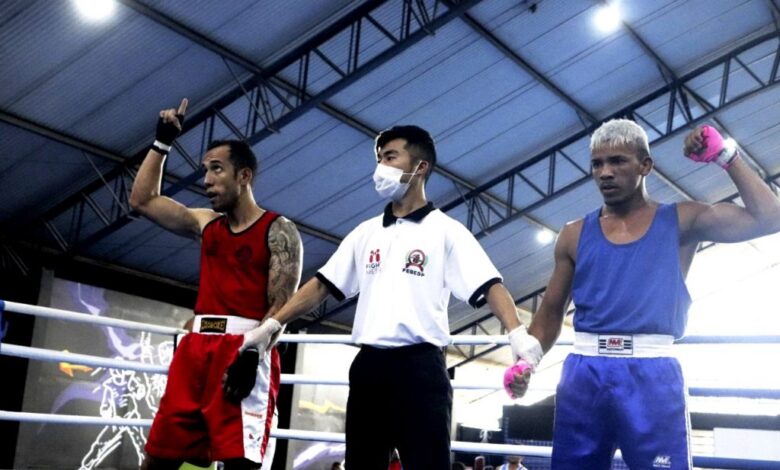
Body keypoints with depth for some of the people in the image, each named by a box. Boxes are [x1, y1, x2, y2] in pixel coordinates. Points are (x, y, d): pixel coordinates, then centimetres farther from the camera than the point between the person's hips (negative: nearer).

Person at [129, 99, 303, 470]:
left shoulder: (278, 230, -1)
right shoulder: (206, 223, 19)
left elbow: (282, 305, -10)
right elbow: (142, 200, 24)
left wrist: (251, 356, -22)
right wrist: (163, 142, 20)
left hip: (243, 350, -7)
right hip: (195, 347, 7)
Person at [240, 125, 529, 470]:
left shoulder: (445, 231, 2)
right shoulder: (366, 233, 17)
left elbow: (488, 286, -9)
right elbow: (322, 284, 16)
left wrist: (519, 335, -27)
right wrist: (271, 325, 6)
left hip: (420, 367, -5)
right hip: (368, 367, 5)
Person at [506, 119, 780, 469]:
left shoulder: (681, 221, 8)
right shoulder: (575, 235, 12)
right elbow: (550, 313, 14)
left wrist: (727, 157, 1)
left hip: (653, 374, -2)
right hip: (584, 372, 2)